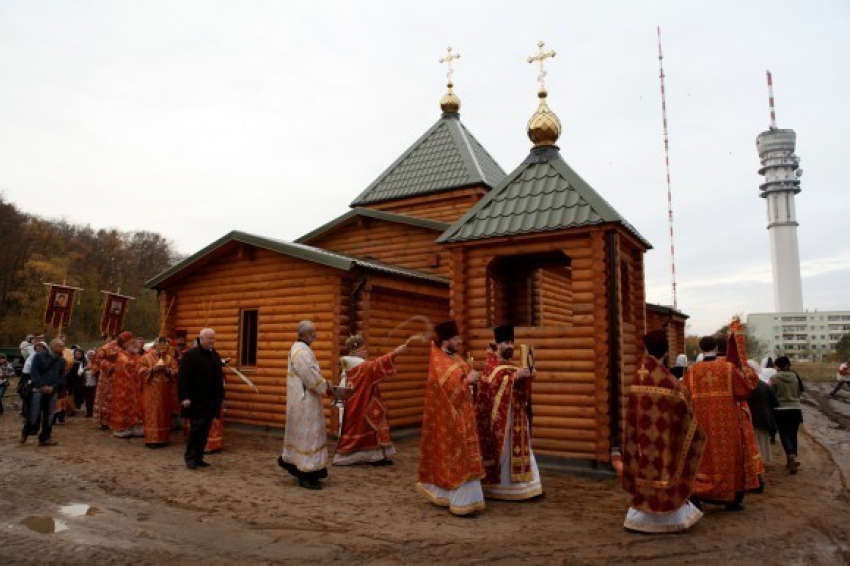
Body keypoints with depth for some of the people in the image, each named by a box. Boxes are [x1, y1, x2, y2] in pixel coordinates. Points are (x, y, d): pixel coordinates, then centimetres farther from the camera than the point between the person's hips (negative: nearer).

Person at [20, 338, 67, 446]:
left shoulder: (61, 360, 8)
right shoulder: (39, 356, -3)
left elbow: (62, 376, 8)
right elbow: (33, 372, -8)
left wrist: (53, 387, -7)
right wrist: (42, 386, -15)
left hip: (52, 391, 4)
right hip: (38, 390, -3)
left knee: (49, 416, 5)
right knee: (34, 415, -2)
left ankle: (45, 438, 13)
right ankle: (25, 432, 23)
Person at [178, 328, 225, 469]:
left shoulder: (215, 355, 13)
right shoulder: (190, 355, -9)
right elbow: (182, 377, -14)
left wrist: (220, 397, 15)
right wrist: (184, 397, -21)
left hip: (211, 401, 7)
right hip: (196, 401, -6)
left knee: (205, 431, 8)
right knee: (196, 428, -4)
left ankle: (198, 457, 17)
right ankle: (189, 456, 11)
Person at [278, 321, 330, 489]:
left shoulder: (300, 349, 13)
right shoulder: (301, 351, -21)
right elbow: (311, 376, -22)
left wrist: (324, 382, 7)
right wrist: (326, 386, -8)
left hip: (303, 399, 10)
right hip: (305, 400, -10)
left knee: (301, 433, 19)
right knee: (307, 434, -4)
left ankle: (290, 461, 30)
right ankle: (306, 475, 3)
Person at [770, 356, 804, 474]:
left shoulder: (774, 378, -11)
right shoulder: (795, 376, 1)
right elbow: (799, 392, 10)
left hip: (781, 410, -4)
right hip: (795, 409, 4)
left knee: (784, 435, 0)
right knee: (793, 435, 14)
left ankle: (792, 458, -20)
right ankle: (791, 460, 22)